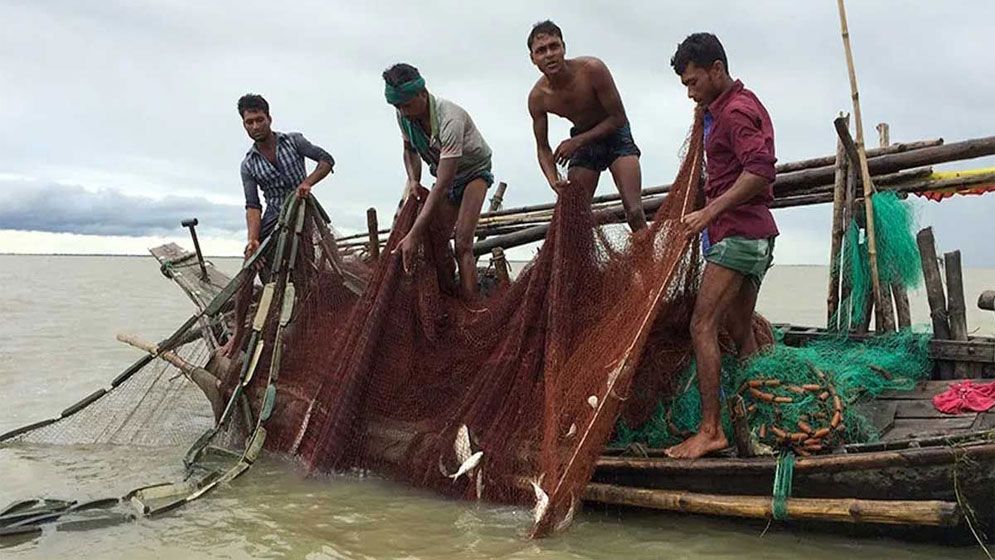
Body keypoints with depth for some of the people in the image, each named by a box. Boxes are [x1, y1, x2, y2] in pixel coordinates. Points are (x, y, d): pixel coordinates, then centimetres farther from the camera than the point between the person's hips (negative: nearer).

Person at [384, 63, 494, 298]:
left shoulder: (450, 119, -38)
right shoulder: (405, 116, -16)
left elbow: (443, 185, -41)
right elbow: (410, 150, 9)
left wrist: (414, 235, -44)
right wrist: (413, 180, -14)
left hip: (474, 171, -7)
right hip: (445, 173, 7)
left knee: (462, 244, -21)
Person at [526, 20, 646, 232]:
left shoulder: (592, 69, -28)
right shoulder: (537, 97, -17)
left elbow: (618, 118, -20)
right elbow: (543, 147, -5)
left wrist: (577, 141, -24)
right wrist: (554, 181, -23)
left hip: (615, 134, -3)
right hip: (581, 140, 3)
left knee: (635, 213, -15)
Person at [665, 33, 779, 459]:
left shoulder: (736, 111, -11)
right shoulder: (728, 107, 21)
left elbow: (760, 170, -25)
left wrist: (710, 213, -26)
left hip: (737, 233, -11)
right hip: (752, 236, 11)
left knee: (703, 327, -14)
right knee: (740, 332, 11)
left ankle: (710, 430, -14)